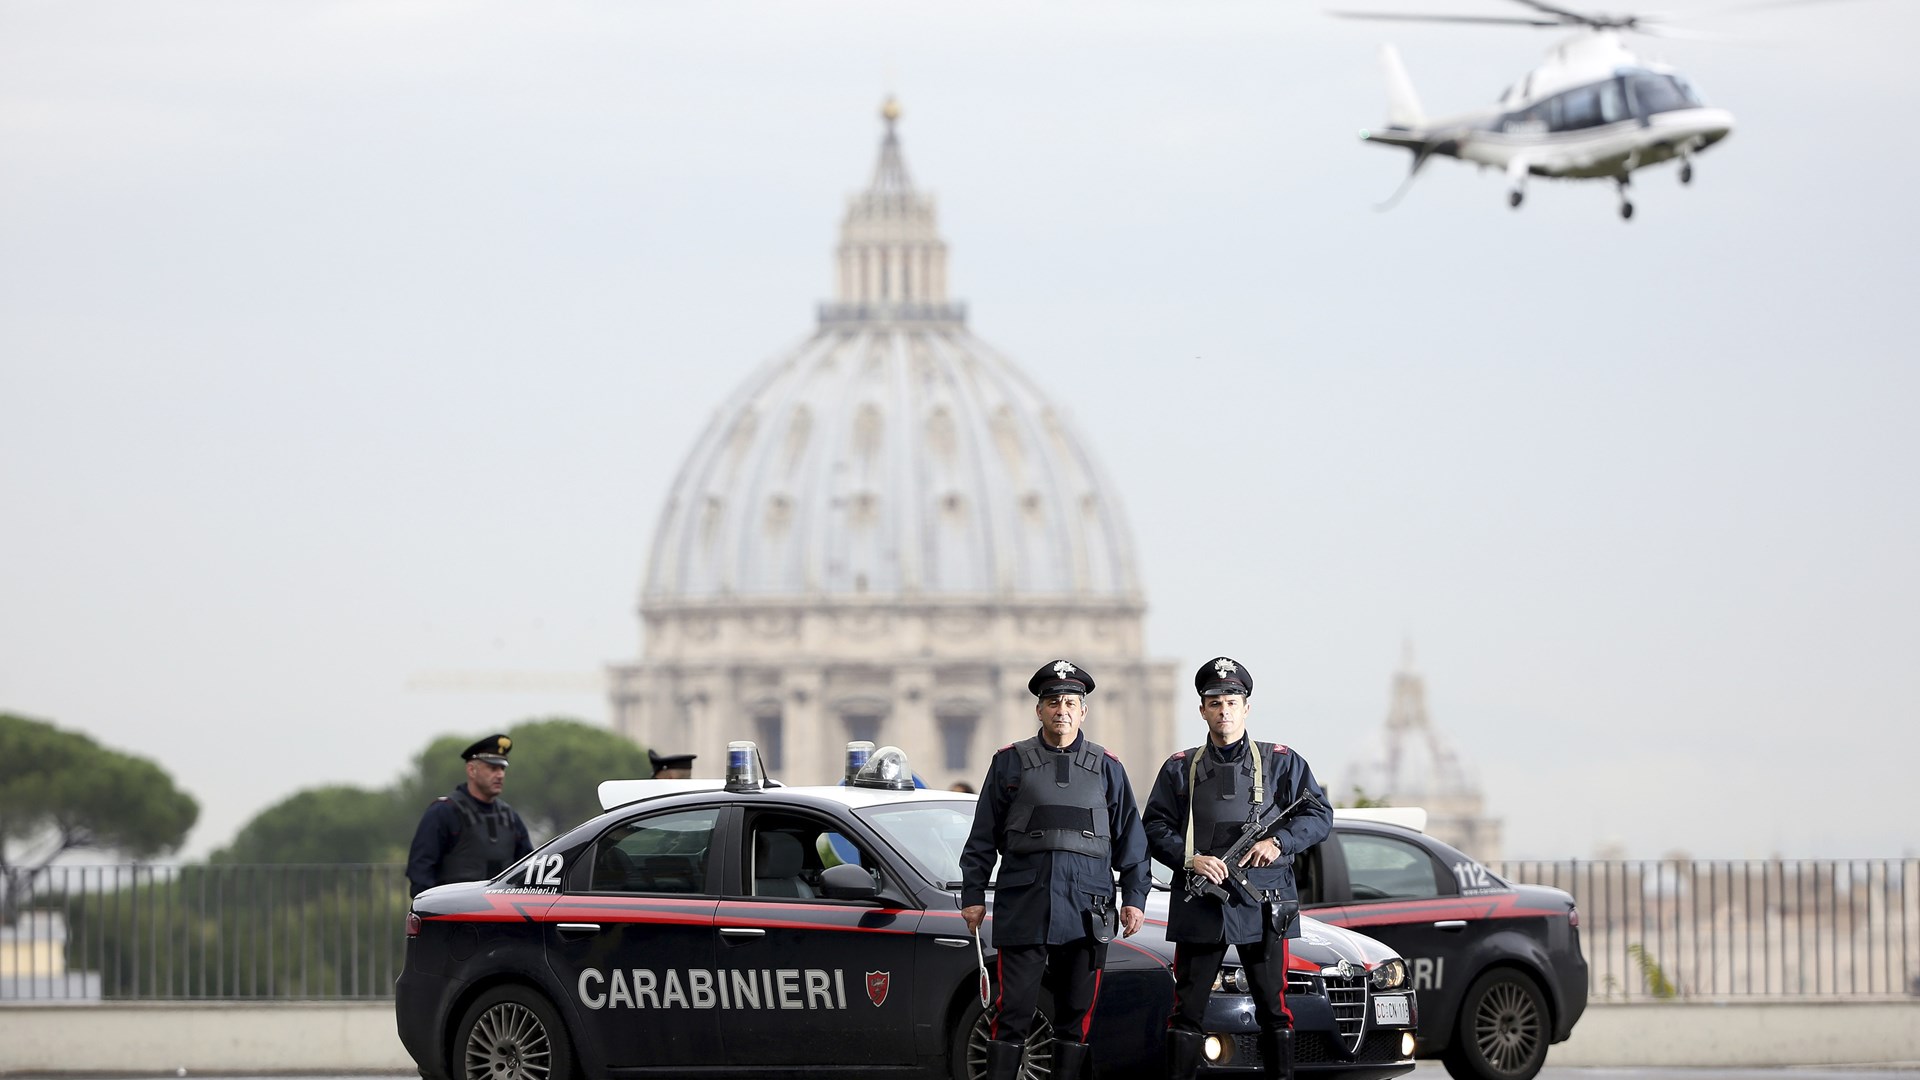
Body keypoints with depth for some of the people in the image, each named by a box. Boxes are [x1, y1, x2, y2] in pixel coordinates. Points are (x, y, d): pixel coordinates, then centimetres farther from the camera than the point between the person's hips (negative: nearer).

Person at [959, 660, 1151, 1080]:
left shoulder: (1106, 768, 11)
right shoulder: (1010, 763, 8)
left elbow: (1130, 839, 14)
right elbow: (982, 838, 9)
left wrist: (1134, 898, 7)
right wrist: (973, 896, 4)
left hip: (1085, 914, 2)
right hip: (1023, 910, -2)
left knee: (1076, 1015, 5)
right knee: (1013, 1013, -4)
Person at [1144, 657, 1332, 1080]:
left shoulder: (1280, 763, 9)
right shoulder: (1180, 769, 11)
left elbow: (1319, 815, 6)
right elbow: (1155, 827, 6)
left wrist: (1280, 842, -11)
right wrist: (1190, 859, -12)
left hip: (1261, 903, 0)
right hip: (1200, 903, 1)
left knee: (1273, 1006, 2)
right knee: (1187, 1009, 0)